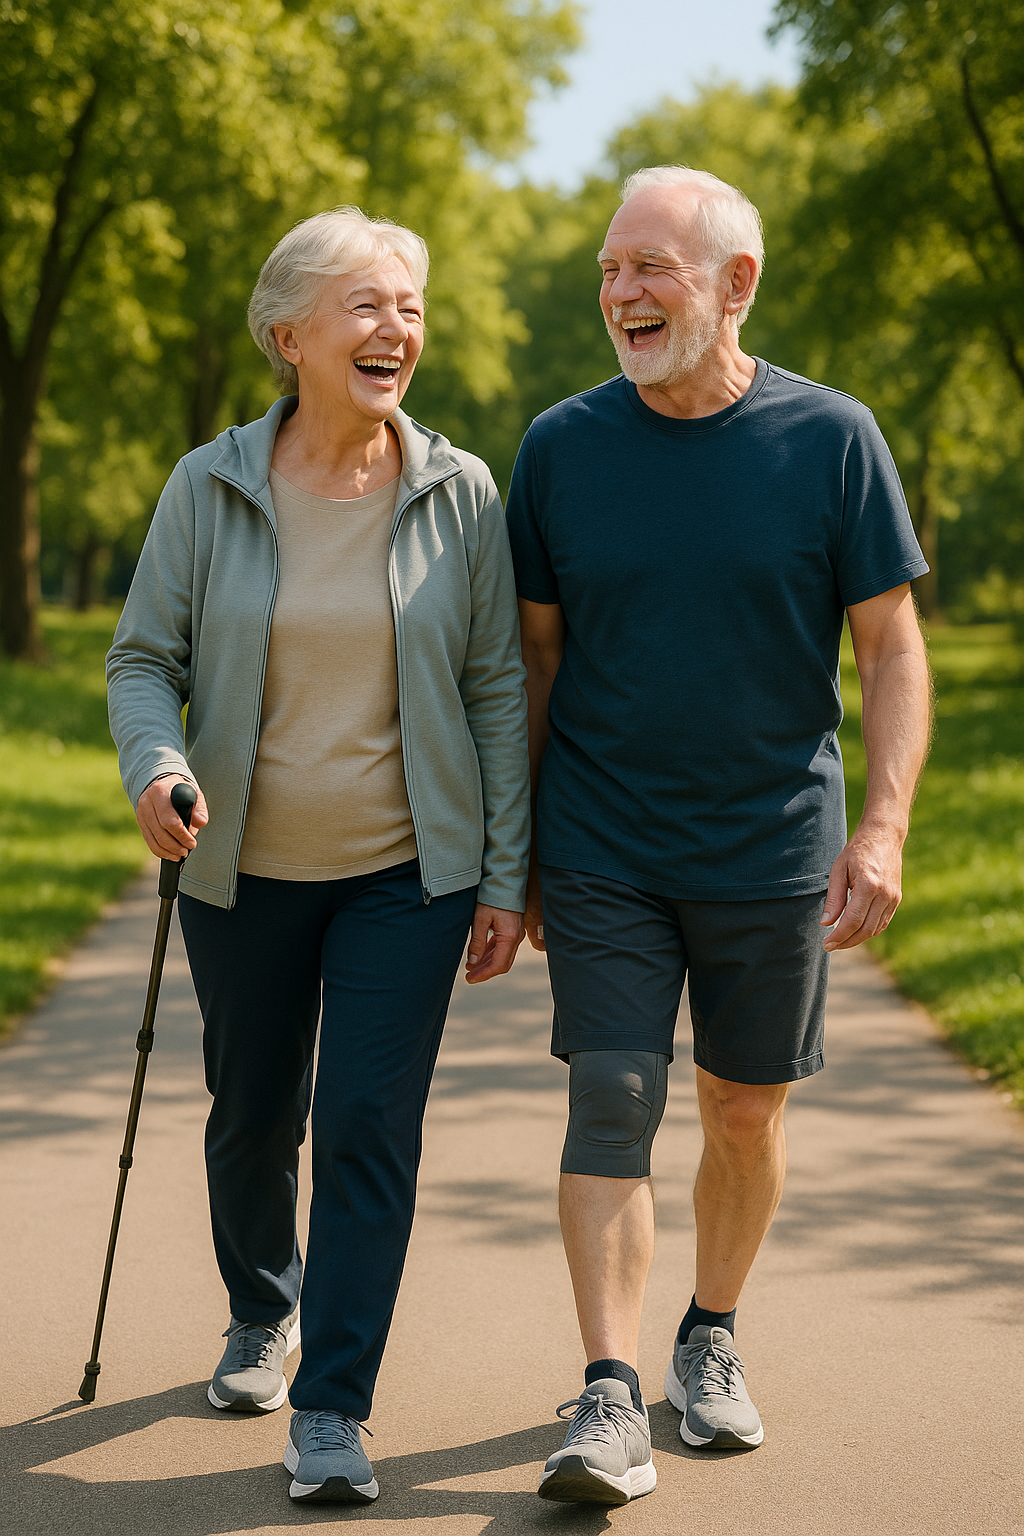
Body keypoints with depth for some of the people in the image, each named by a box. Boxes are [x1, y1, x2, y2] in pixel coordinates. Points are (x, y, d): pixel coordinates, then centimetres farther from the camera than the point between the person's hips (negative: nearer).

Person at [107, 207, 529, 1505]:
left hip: (409, 873, -1)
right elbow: (143, 656, 0)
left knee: (368, 1123, -9)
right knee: (252, 1115, 15)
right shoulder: (209, 489, -5)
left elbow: (497, 689, -1)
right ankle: (262, 1311, 44)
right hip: (246, 873, 1)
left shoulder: (460, 495, -5)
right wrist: (155, 766, -21)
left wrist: (507, 876, -2)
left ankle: (333, 1413, 1)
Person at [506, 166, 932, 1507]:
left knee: (746, 1113, 11)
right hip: (602, 854, 0)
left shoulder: (833, 440, -6)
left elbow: (893, 651, -3)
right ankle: (610, 1401, -8)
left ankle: (712, 1342, 32)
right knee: (610, 1106, -9)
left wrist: (884, 829, -15)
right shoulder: (561, 448, -1)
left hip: (773, 853, 0)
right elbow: (534, 655, 7)